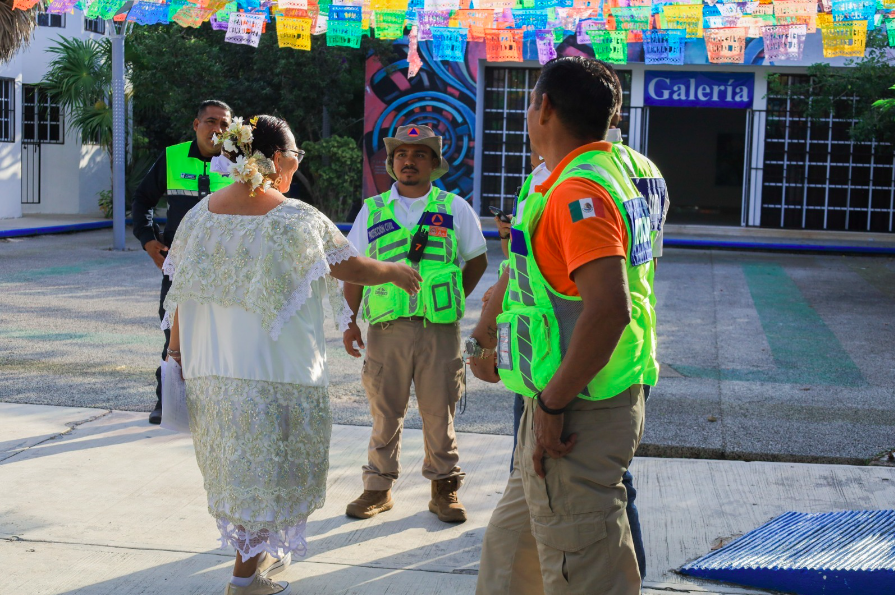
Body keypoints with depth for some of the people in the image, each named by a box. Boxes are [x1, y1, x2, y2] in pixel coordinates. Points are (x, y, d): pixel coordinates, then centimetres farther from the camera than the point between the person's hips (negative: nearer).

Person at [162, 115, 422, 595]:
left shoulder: (201, 214, 2)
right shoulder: (295, 219, -13)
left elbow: (180, 290, 5)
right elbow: (352, 268, -6)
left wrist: (177, 349, 14)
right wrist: (395, 271, 13)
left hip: (208, 370, 6)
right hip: (274, 372, -6)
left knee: (235, 463, 21)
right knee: (268, 467, 9)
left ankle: (258, 551, 38)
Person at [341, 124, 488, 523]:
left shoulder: (454, 209, 6)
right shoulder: (372, 210, 9)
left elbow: (477, 261, 15)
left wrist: (453, 299, 7)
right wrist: (350, 322, 6)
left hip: (439, 330, -1)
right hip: (385, 328, 1)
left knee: (439, 413, 5)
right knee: (384, 412, 7)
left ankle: (444, 488, 17)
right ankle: (378, 487, 20)